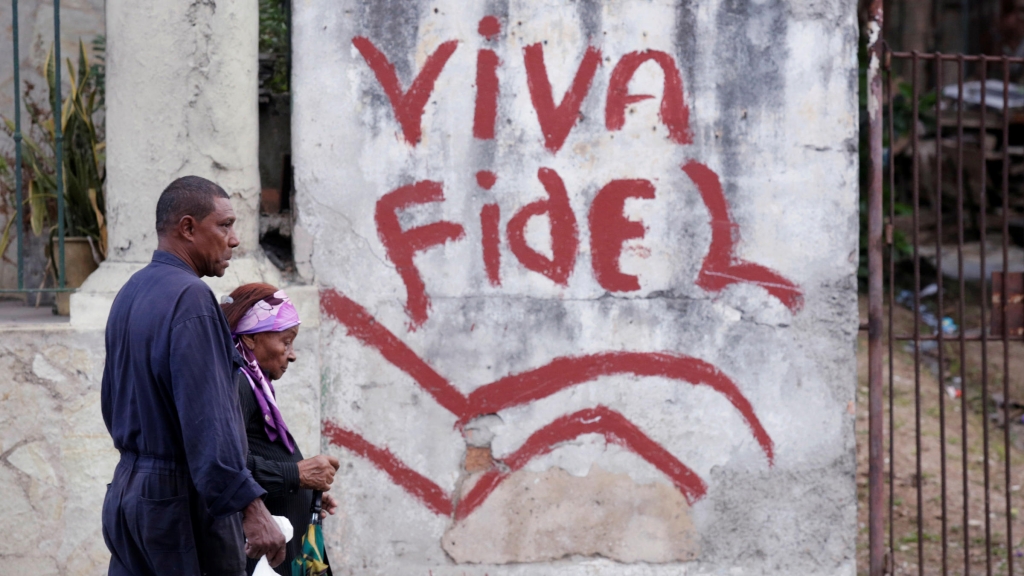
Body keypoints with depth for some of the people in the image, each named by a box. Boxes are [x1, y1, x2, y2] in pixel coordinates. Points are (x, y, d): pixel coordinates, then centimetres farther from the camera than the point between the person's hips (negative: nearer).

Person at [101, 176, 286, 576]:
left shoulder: (129, 294, 13)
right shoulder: (189, 298, -16)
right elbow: (207, 418, -24)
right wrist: (251, 509, -27)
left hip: (125, 489, 9)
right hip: (182, 498, -9)